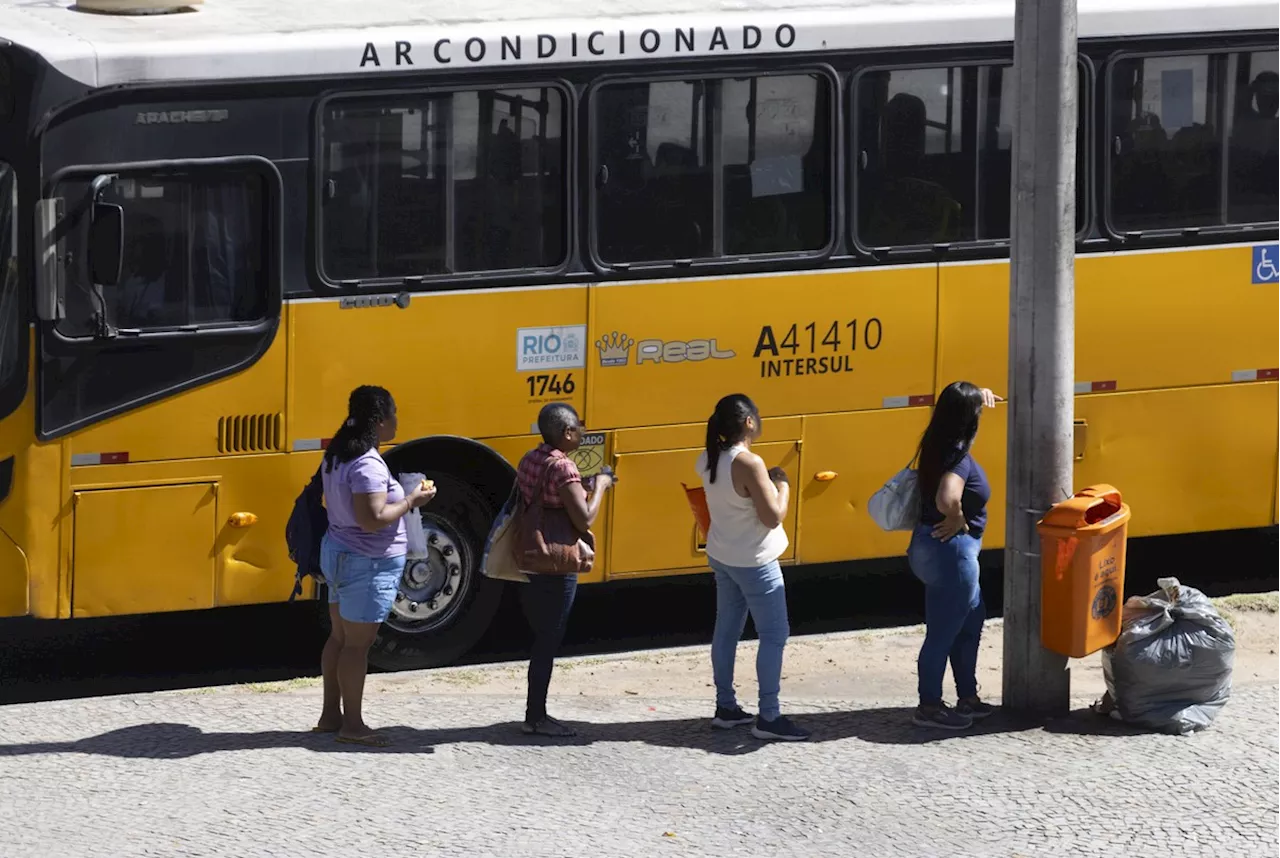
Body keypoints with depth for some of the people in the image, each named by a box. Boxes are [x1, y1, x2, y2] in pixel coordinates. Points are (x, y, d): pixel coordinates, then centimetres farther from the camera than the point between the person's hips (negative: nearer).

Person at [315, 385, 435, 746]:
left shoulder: (337, 456, 6)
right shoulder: (368, 465, -24)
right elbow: (373, 519, -29)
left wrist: (402, 496, 14)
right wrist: (411, 501, -16)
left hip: (337, 552, 10)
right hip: (369, 564, -10)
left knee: (339, 637, 16)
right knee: (358, 643, -2)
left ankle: (330, 715, 24)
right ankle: (352, 724, 5)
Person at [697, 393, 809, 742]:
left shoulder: (709, 459, -1)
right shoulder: (749, 464, -24)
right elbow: (773, 517, -23)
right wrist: (782, 487, -8)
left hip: (721, 557, 8)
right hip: (754, 563, -8)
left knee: (726, 630, 16)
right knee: (774, 635, -1)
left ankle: (725, 707, 23)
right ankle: (768, 718, -1)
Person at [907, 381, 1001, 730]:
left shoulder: (938, 445, 4)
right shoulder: (959, 458, -23)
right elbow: (947, 499, -41)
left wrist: (977, 397, 13)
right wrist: (958, 521, -20)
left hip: (929, 546, 10)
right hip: (952, 550, -10)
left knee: (971, 618, 22)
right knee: (944, 630, 2)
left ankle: (967, 698, 32)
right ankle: (929, 707, 12)